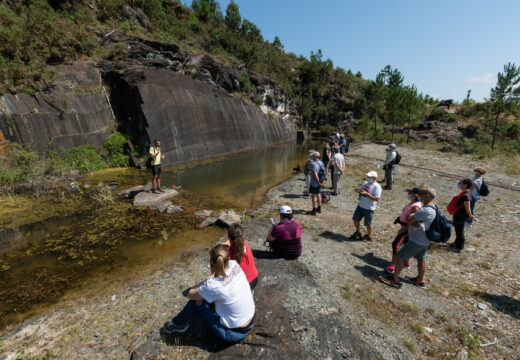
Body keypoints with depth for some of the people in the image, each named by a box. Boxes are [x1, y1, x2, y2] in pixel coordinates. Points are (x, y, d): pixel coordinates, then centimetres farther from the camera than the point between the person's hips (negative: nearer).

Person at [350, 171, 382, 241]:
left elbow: (376, 199, -21)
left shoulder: (377, 186, -16)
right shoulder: (365, 183, 7)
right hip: (360, 206, 8)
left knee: (368, 224, 7)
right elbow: (361, 190, 19)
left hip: (369, 208, -7)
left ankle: (369, 236, 32)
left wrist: (367, 194, -29)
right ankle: (357, 232, 38)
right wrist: (358, 190, -5)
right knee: (355, 219, 16)